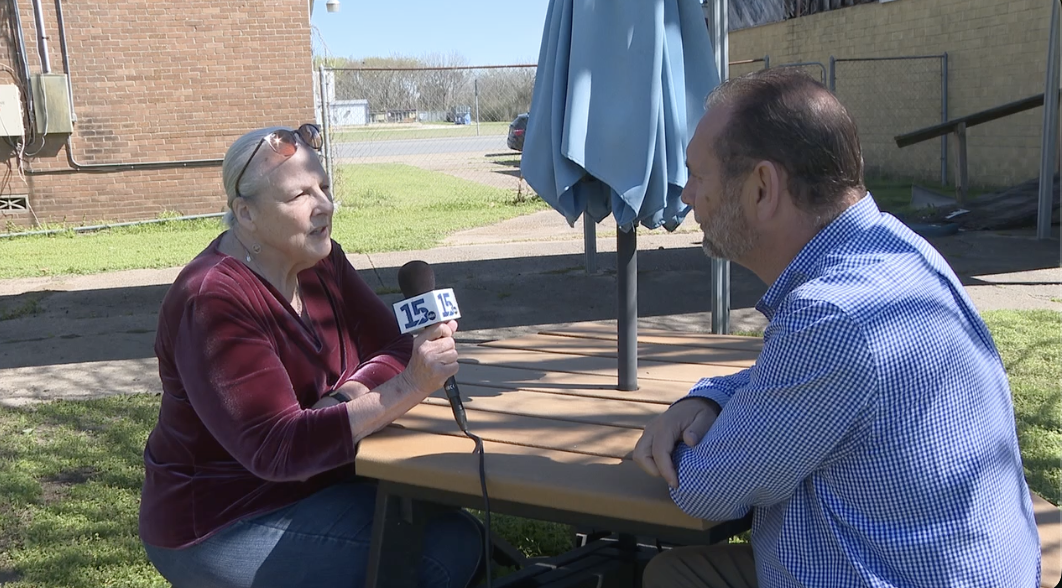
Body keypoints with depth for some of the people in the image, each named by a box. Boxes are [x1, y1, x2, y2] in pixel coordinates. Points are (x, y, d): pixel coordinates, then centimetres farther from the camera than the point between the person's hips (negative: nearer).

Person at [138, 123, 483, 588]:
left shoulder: (320, 260, 1)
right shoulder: (214, 303, -24)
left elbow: (395, 346, -3)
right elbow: (277, 450, -31)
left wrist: (349, 394, -24)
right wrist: (407, 389, -38)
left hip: (309, 481, 8)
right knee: (450, 545, -19)